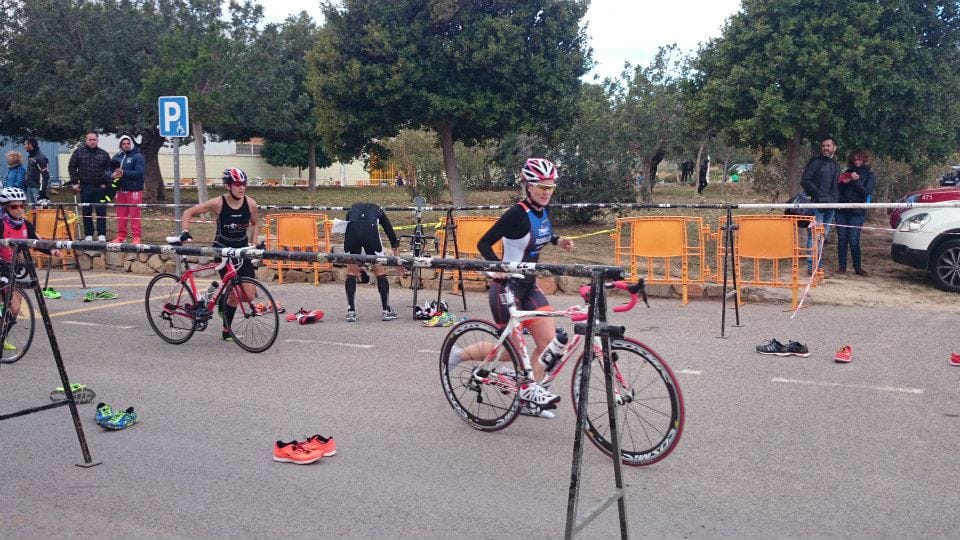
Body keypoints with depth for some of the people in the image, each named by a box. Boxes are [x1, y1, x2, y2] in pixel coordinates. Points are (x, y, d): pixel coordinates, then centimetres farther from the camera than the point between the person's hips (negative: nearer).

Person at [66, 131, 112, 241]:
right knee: (86, 212, 6)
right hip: (85, 187, 0)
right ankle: (88, 234, 14)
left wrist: (106, 183, -1)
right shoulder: (78, 152, 4)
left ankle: (101, 234, 3)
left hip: (100, 187, 0)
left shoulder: (104, 154, 4)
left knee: (101, 211, -1)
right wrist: (74, 182, 1)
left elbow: (109, 169, 8)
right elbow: (71, 167, 7)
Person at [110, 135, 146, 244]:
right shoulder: (116, 157, 13)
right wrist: (113, 175, -13)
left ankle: (136, 237, 2)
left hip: (134, 190, -5)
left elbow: (139, 172, -15)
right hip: (120, 190, 5)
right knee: (121, 215, 10)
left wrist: (123, 172, -18)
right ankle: (121, 236, 18)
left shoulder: (138, 156, -4)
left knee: (134, 215, -3)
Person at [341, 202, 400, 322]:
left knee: (351, 273, 15)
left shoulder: (351, 210, 38)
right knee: (380, 272, 12)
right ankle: (385, 311, 15)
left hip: (352, 231, 1)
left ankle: (351, 312, 13)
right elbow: (390, 231, 32)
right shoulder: (378, 210, 35)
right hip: (370, 231, -1)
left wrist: (356, 264, 39)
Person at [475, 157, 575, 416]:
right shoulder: (517, 213, -21)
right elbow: (483, 243, -18)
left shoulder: (544, 210, 2)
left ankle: (530, 394, 11)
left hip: (529, 285, 7)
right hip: (506, 286, -7)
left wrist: (557, 240, 8)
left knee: (549, 341, 0)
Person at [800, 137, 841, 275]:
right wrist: (818, 193, -14)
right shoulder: (815, 162, -1)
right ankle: (812, 267, -8)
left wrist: (836, 198, 11)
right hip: (817, 205, -7)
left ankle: (819, 266, 15)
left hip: (830, 206, 7)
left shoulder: (836, 165, 21)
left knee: (823, 236, 10)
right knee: (814, 235, -10)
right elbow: (804, 181, -8)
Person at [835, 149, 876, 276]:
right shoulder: (847, 172, 18)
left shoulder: (870, 175, 8)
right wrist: (844, 182, -7)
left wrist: (855, 181, -12)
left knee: (854, 240, -7)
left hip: (857, 212, -3)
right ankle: (842, 266, 9)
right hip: (842, 210, 3)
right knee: (842, 239, 2)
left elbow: (867, 191, -7)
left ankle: (858, 267, 4)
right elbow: (838, 189, 12)